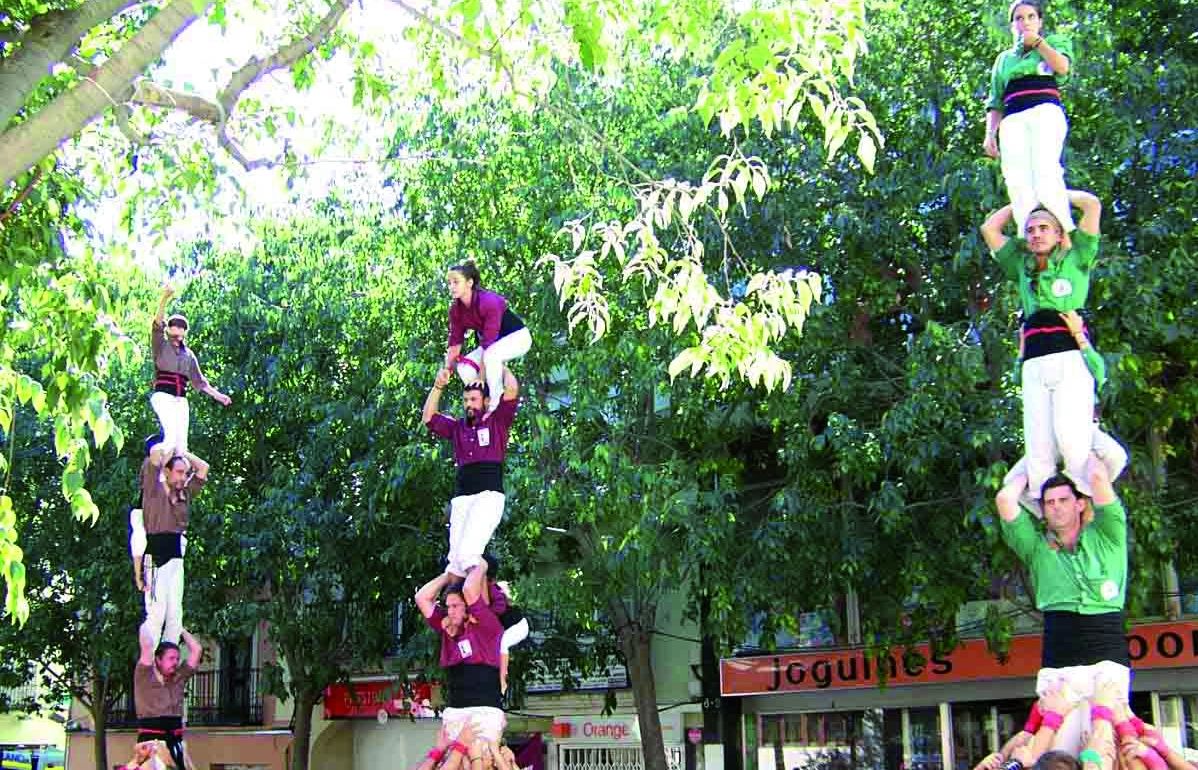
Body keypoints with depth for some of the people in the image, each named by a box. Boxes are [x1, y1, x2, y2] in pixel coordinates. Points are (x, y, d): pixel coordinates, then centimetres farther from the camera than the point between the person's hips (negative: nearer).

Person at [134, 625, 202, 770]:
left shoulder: (179, 678, 11)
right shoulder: (144, 678, -3)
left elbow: (197, 650, 10)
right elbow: (147, 645, -14)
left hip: (174, 741, 6)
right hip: (150, 741, -5)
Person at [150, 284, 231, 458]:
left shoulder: (188, 354, 19)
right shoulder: (161, 345, 5)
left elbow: (198, 380, 24)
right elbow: (157, 324, -13)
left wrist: (217, 394, 17)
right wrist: (165, 299, -29)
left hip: (181, 401, 6)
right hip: (163, 397, -6)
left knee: (181, 444, -2)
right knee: (171, 436, -25)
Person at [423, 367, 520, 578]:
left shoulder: (497, 422, 11)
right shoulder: (457, 427, 24)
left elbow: (512, 389, 0)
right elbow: (429, 417, 21)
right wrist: (438, 386, 14)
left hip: (489, 495, -5)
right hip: (461, 498, 5)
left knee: (467, 554, -24)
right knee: (455, 558, -10)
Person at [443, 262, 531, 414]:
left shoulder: (489, 301, -32)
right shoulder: (456, 309, -10)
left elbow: (489, 343, -33)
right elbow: (455, 340, -3)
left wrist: (481, 377, -33)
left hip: (518, 336, -8)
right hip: (493, 343, 8)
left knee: (491, 355, -37)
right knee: (464, 367, -13)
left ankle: (497, 405, -26)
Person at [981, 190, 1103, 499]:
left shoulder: (1076, 260, 14)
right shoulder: (1021, 267, 25)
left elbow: (1092, 203, 10)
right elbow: (989, 227, 30)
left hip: (1071, 358, -4)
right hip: (1034, 365, 4)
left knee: (1071, 438, -23)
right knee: (1037, 449, -8)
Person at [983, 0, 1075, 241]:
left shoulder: (1056, 41, 24)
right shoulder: (1004, 58, 33)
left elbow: (1062, 66, 1)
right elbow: (995, 102, 28)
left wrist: (1037, 41, 9)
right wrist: (990, 133, 13)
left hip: (1045, 112, -3)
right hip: (1012, 120, 3)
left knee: (1045, 171, -28)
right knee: (1017, 182, -19)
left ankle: (1066, 232, -38)